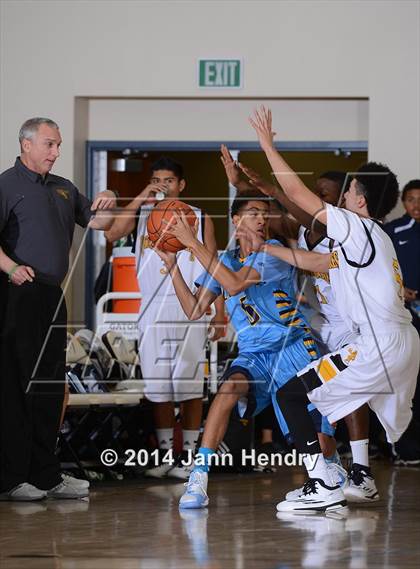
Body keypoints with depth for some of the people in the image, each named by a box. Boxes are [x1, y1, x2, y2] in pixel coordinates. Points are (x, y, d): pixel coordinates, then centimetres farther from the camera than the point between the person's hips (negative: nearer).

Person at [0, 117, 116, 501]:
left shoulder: (63, 189, 20)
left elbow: (96, 222, 23)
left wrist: (106, 206, 1)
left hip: (53, 295, 8)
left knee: (50, 386, 10)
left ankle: (45, 476, 16)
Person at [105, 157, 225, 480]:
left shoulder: (200, 219, 6)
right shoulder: (142, 214, 9)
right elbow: (113, 235, -10)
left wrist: (219, 314, 0)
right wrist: (140, 200, -12)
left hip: (190, 311, -2)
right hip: (153, 312, 2)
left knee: (190, 384, -1)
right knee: (158, 386, 5)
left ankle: (189, 454, 5)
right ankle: (165, 454, 13)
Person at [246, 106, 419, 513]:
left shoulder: (358, 228, -6)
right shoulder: (370, 238, 20)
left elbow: (298, 194, -4)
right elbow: (316, 262, 29)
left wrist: (267, 144, 4)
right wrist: (266, 249, 30)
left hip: (379, 348, -10)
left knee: (290, 394, -5)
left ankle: (322, 487, -10)